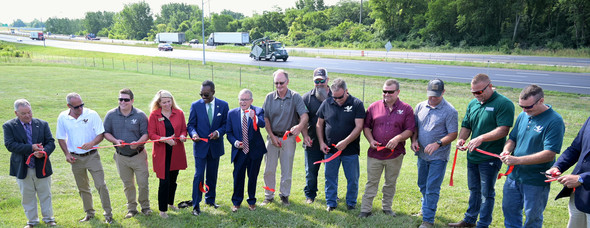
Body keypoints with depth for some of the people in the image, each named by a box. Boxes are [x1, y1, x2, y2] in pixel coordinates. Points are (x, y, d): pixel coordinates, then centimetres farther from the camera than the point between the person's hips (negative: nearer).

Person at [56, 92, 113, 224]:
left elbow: (101, 134, -8)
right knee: (82, 188, 14)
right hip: (75, 158, 3)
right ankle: (89, 213, 29)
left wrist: (92, 143, -27)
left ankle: (108, 214, 4)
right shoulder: (62, 117, -2)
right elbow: (61, 138, 8)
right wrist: (67, 154, -3)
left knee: (101, 185, -6)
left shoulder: (92, 114, -9)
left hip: (92, 155, -3)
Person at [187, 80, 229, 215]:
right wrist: (193, 133, -21)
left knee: (212, 175, 14)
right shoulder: (195, 105, -3)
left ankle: (210, 200, 31)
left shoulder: (223, 105, -1)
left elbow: (226, 124, 3)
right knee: (199, 175, -6)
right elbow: (191, 124, 0)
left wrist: (219, 132, -16)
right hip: (200, 145, -2)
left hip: (215, 146, 2)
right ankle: (196, 205, 3)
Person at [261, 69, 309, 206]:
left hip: (288, 138, -1)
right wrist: (272, 136, -5)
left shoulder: (295, 97, -5)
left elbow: (304, 115, -15)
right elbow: (265, 118, 4)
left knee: (287, 170, 6)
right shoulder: (270, 97, 1)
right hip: (272, 137, 2)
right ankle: (269, 196, 21)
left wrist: (299, 126, -36)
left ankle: (285, 195, 24)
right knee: (269, 169, 6)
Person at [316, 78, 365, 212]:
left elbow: (359, 127, -11)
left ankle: (351, 203, 25)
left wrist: (345, 142, -18)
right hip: (330, 149, 2)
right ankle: (331, 203, 24)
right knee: (330, 177, 9)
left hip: (350, 150, -2)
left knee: (353, 179, 7)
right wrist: (321, 142, 2)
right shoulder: (326, 104, 3)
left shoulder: (357, 104, -5)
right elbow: (319, 124, 11)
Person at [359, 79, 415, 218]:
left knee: (391, 183, 14)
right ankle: (366, 209, 14)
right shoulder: (374, 107, 4)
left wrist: (398, 138, -19)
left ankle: (387, 207, 31)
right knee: (371, 183, 6)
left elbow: (410, 130, -1)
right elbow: (366, 126, 8)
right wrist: (371, 140, -8)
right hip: (375, 153, 0)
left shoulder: (406, 109, 0)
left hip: (395, 154, 0)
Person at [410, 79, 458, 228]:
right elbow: (414, 126, 13)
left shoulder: (450, 111, -11)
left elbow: (453, 134, -12)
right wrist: (414, 140, -4)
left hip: (438, 156, -5)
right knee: (422, 186, 19)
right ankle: (425, 209, 40)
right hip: (422, 154, 6)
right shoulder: (420, 106, 4)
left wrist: (437, 143, -26)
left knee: (432, 189, -3)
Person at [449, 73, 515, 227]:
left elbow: (503, 130, -20)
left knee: (486, 193, 5)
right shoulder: (473, 104, 10)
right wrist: (461, 139, -5)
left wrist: (481, 138, -28)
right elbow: (466, 126, 15)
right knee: (474, 190, 19)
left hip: (490, 157, -7)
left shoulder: (504, 104, -12)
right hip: (472, 156, 7)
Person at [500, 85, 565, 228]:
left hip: (536, 181, -6)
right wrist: (506, 150, -7)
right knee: (509, 210, 18)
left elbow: (549, 154, -23)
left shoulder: (554, 121, -17)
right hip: (513, 176, 6)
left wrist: (517, 160, -26)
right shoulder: (523, 116, 4)